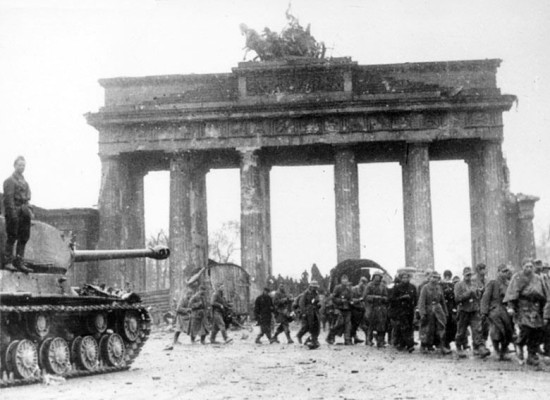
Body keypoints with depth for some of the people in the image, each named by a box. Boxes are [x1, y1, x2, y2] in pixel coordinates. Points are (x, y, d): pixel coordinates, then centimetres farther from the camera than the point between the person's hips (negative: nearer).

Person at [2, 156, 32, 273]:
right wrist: (12, 213, -19)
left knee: (24, 238, 5)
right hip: (14, 212, -8)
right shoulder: (10, 181, -5)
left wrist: (29, 210, 13)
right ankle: (8, 262, -1)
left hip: (24, 213, 8)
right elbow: (8, 198, -12)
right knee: (12, 237, -5)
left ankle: (19, 263, 8)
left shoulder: (24, 181, 20)